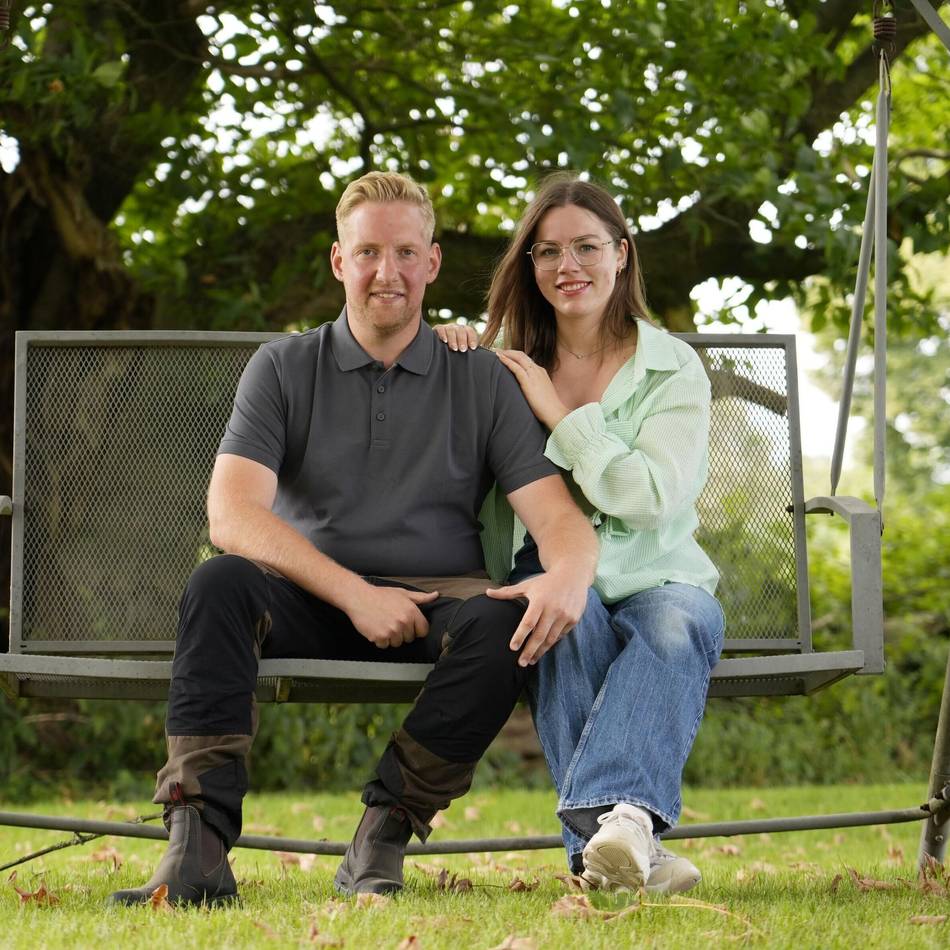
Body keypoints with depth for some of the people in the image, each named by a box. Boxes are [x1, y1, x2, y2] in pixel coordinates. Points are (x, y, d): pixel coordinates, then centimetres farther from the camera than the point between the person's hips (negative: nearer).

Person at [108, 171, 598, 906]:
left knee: (503, 624, -33)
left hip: (437, 602, 0)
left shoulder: (482, 381, 10)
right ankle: (198, 849, -39)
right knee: (219, 586, -31)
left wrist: (568, 575, -26)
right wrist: (354, 591, -19)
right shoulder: (284, 368, 8)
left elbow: (557, 515, 1)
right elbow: (232, 514, -6)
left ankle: (385, 833, -25)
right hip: (313, 601, 0)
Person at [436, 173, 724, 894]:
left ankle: (613, 816, -56)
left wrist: (558, 410, -11)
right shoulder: (506, 364, 11)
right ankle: (619, 833, -46)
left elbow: (653, 498, -10)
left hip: (655, 579, -1)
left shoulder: (674, 369, 3)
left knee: (680, 623, -35)